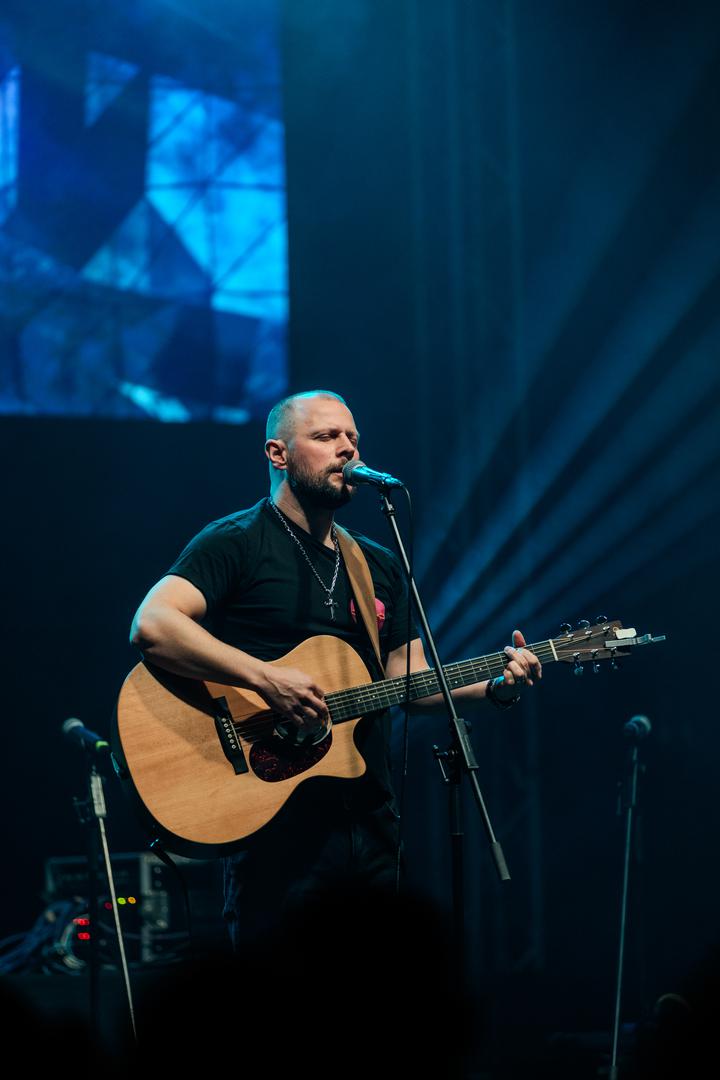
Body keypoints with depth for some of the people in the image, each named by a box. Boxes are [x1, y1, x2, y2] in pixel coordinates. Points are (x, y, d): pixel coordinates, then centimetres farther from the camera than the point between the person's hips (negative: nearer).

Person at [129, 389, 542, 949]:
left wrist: (494, 686, -2)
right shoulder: (237, 542, -4)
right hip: (277, 822, -6)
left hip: (371, 823, 7)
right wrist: (267, 679, -27)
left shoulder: (381, 566, 18)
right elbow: (152, 626, -19)